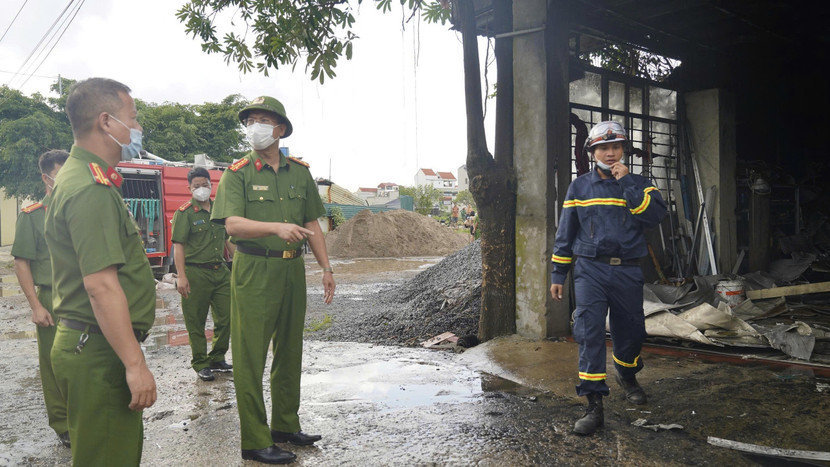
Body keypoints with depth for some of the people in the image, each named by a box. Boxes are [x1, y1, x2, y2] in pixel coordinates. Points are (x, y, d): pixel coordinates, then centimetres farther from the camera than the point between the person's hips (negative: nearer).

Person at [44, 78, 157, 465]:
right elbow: (102, 286, -26)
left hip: (85, 343, 10)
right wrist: (135, 363, -25)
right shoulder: (91, 189, -20)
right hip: (99, 350, -10)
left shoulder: (80, 177, 15)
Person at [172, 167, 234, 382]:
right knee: (196, 322, 4)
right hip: (196, 273, -5)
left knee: (226, 316, 7)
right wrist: (181, 276, -17)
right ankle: (200, 364, 17)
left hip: (220, 271, 6)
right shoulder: (184, 213, -5)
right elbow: (178, 246, -10)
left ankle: (217, 359, 23)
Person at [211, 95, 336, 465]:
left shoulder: (300, 172, 10)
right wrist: (278, 228, -32)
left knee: (290, 351, 14)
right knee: (250, 356, -2)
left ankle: (286, 426, 29)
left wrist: (326, 267, 6)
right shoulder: (237, 174, -2)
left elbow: (312, 225, 14)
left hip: (292, 270, 5)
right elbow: (233, 224, -16)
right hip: (253, 272, -4)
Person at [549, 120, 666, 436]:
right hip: (590, 270, -1)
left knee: (631, 332, 13)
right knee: (589, 333, -13)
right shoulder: (579, 187, 7)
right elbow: (565, 234, 10)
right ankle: (594, 405, -9)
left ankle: (627, 376, 45)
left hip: (627, 272, 1)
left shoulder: (638, 184, 7)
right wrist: (557, 274, 8)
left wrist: (627, 182, -15)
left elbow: (656, 215, -13)